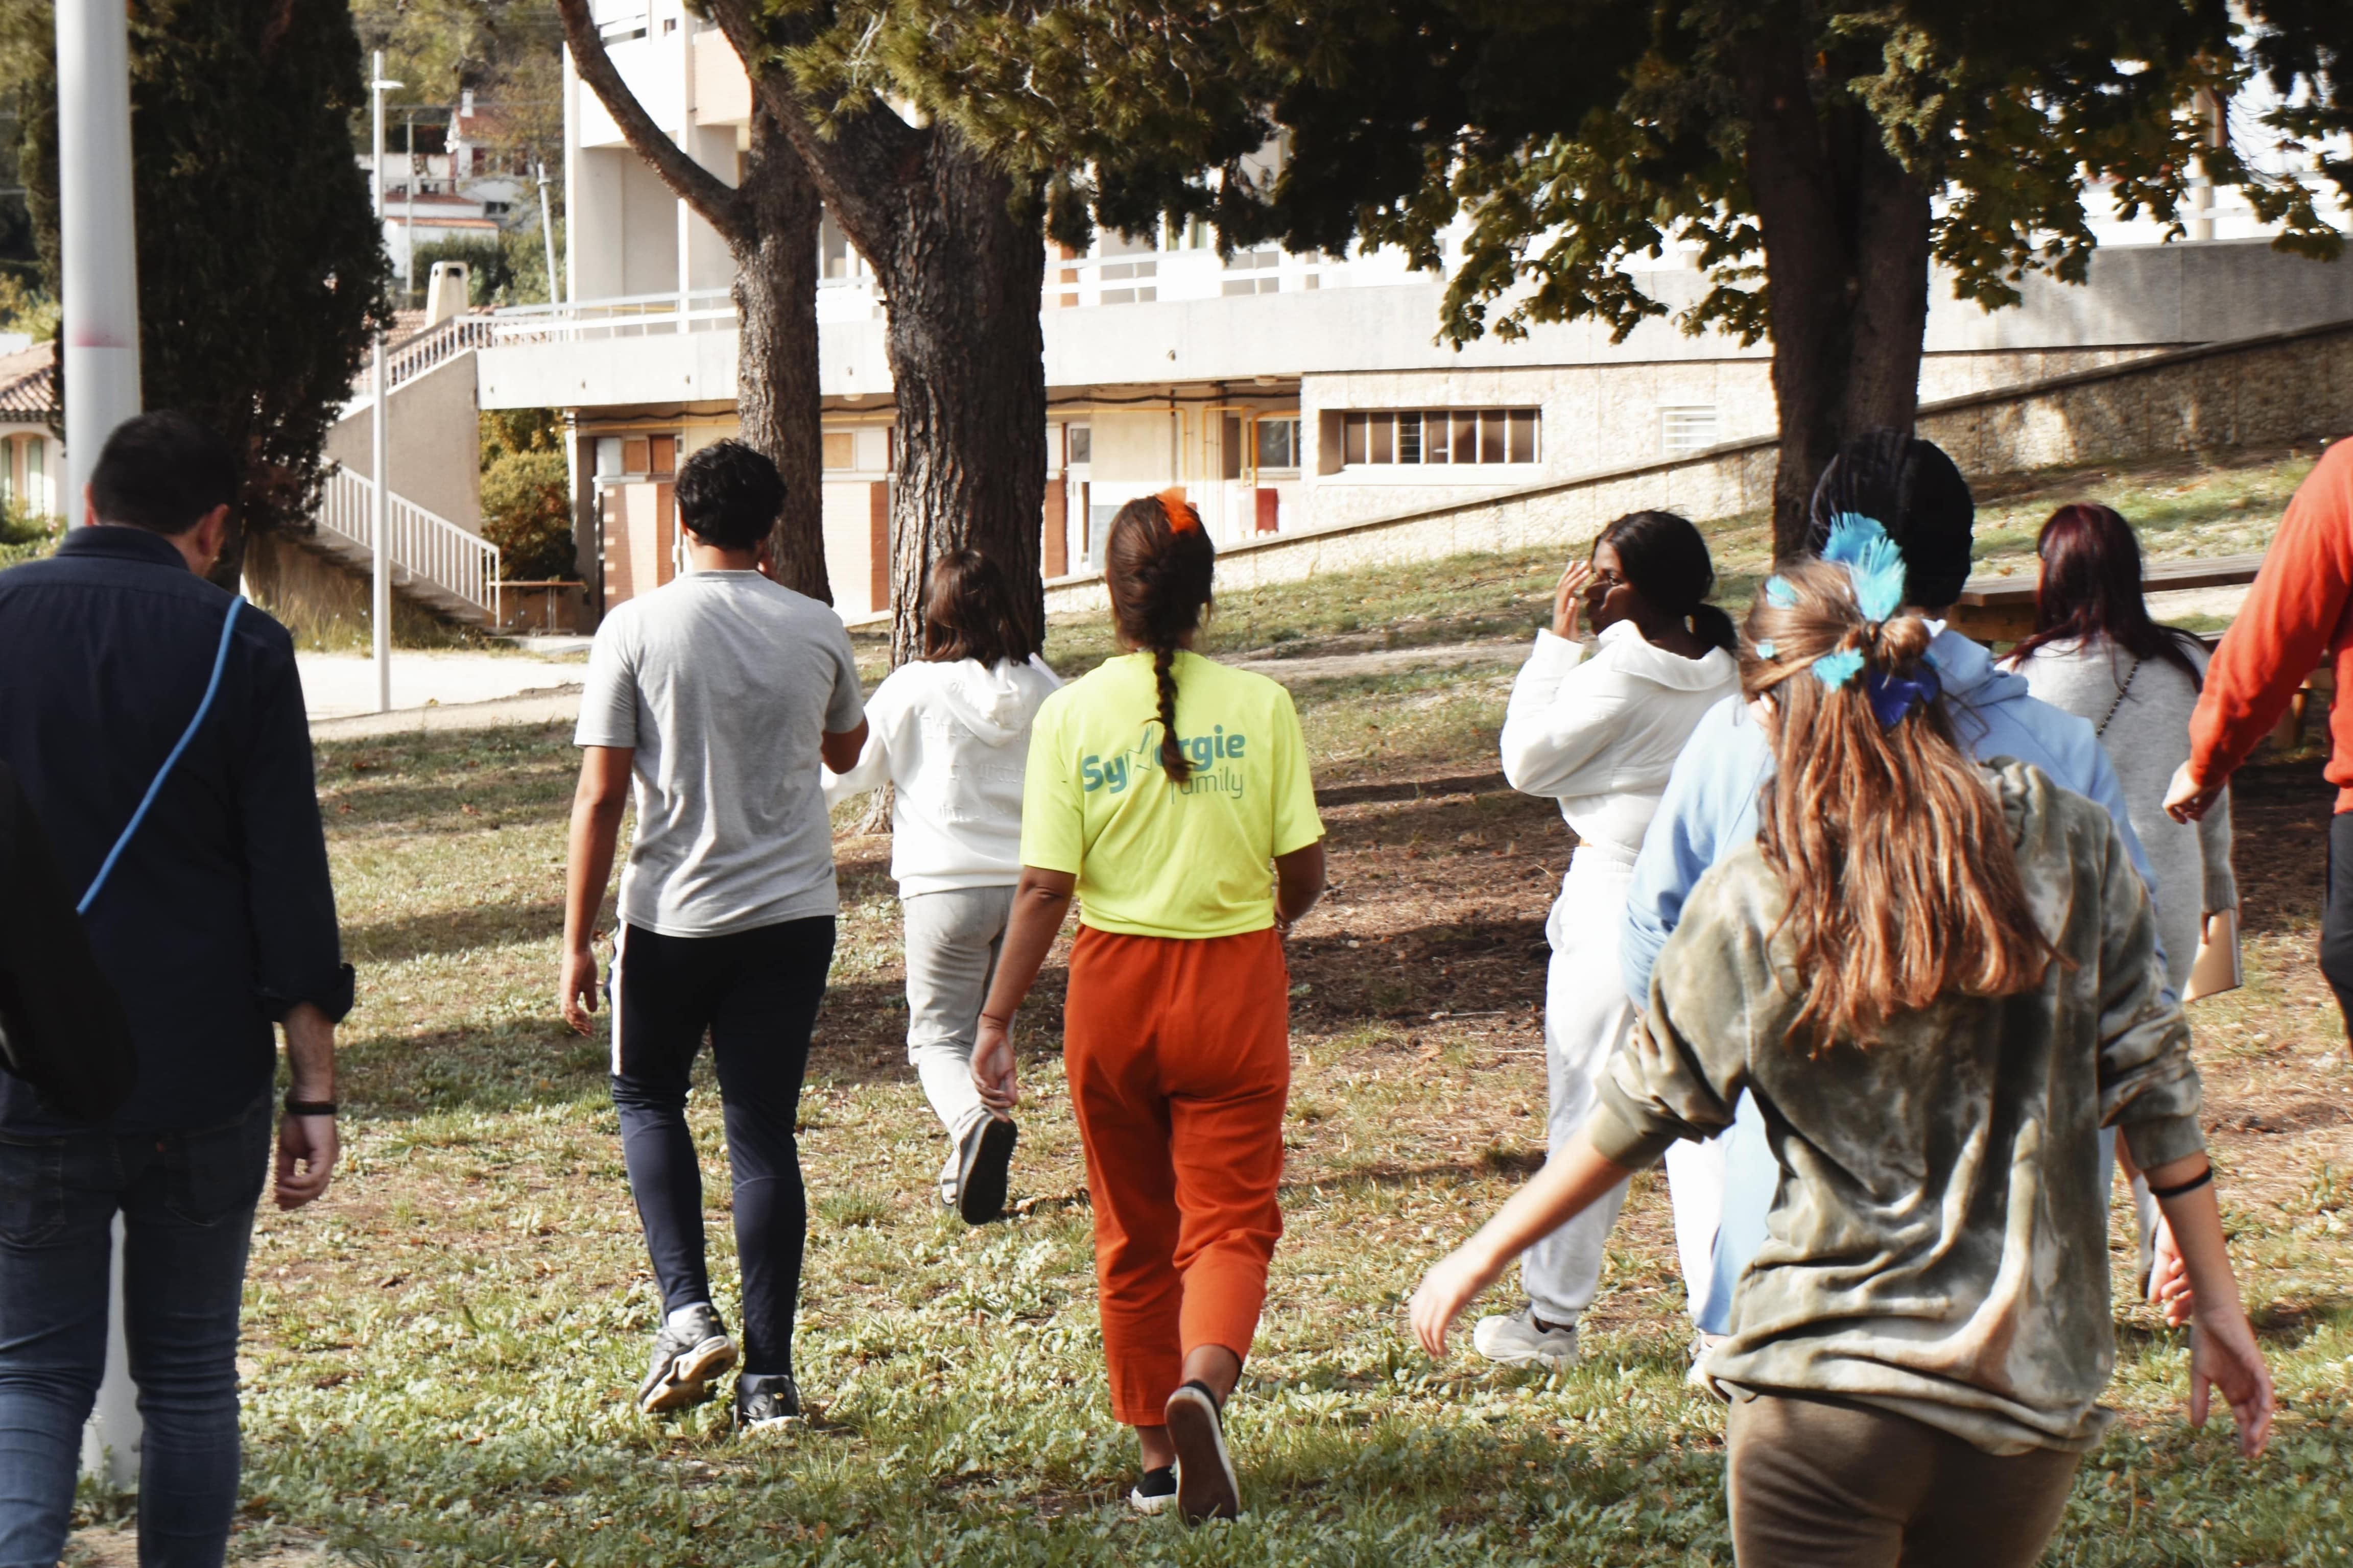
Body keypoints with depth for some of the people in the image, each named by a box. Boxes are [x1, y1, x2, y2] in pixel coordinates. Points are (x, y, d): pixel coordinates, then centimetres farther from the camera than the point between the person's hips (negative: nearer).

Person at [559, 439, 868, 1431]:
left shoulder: (637, 629, -8)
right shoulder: (817, 632, 1)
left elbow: (601, 795, -9)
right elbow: (845, 750, 21)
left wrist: (576, 942, -4)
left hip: (674, 913, -2)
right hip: (794, 912, 2)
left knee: (648, 1096, 19)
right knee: (764, 1129, 7)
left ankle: (688, 1312, 2)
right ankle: (770, 1377, 5)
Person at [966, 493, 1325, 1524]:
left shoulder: (1071, 714, -7)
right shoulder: (1260, 707, -6)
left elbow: (1044, 886, -10)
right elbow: (1304, 874, -3)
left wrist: (997, 1022, -2)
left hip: (1114, 984, 1)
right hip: (1234, 983, -1)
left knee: (1134, 1233, 15)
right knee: (1230, 1217, 2)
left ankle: (1157, 1457, 23)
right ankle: (1203, 1384, -27)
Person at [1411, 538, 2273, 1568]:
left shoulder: (1750, 904, -5)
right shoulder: (2068, 851, -1)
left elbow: (1638, 1115, 4)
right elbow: (2152, 1080, 1)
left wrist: (1480, 1258, 17)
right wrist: (2218, 1304, 9)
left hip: (1823, 1390, -2)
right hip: (2029, 1399, 2)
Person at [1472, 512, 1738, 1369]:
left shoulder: (1620, 673, -15)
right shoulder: (1725, 675, 3)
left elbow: (1527, 760, -6)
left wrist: (1556, 641, -5)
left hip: (1612, 893, -6)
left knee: (1585, 1111, 4)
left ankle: (1552, 1317, 12)